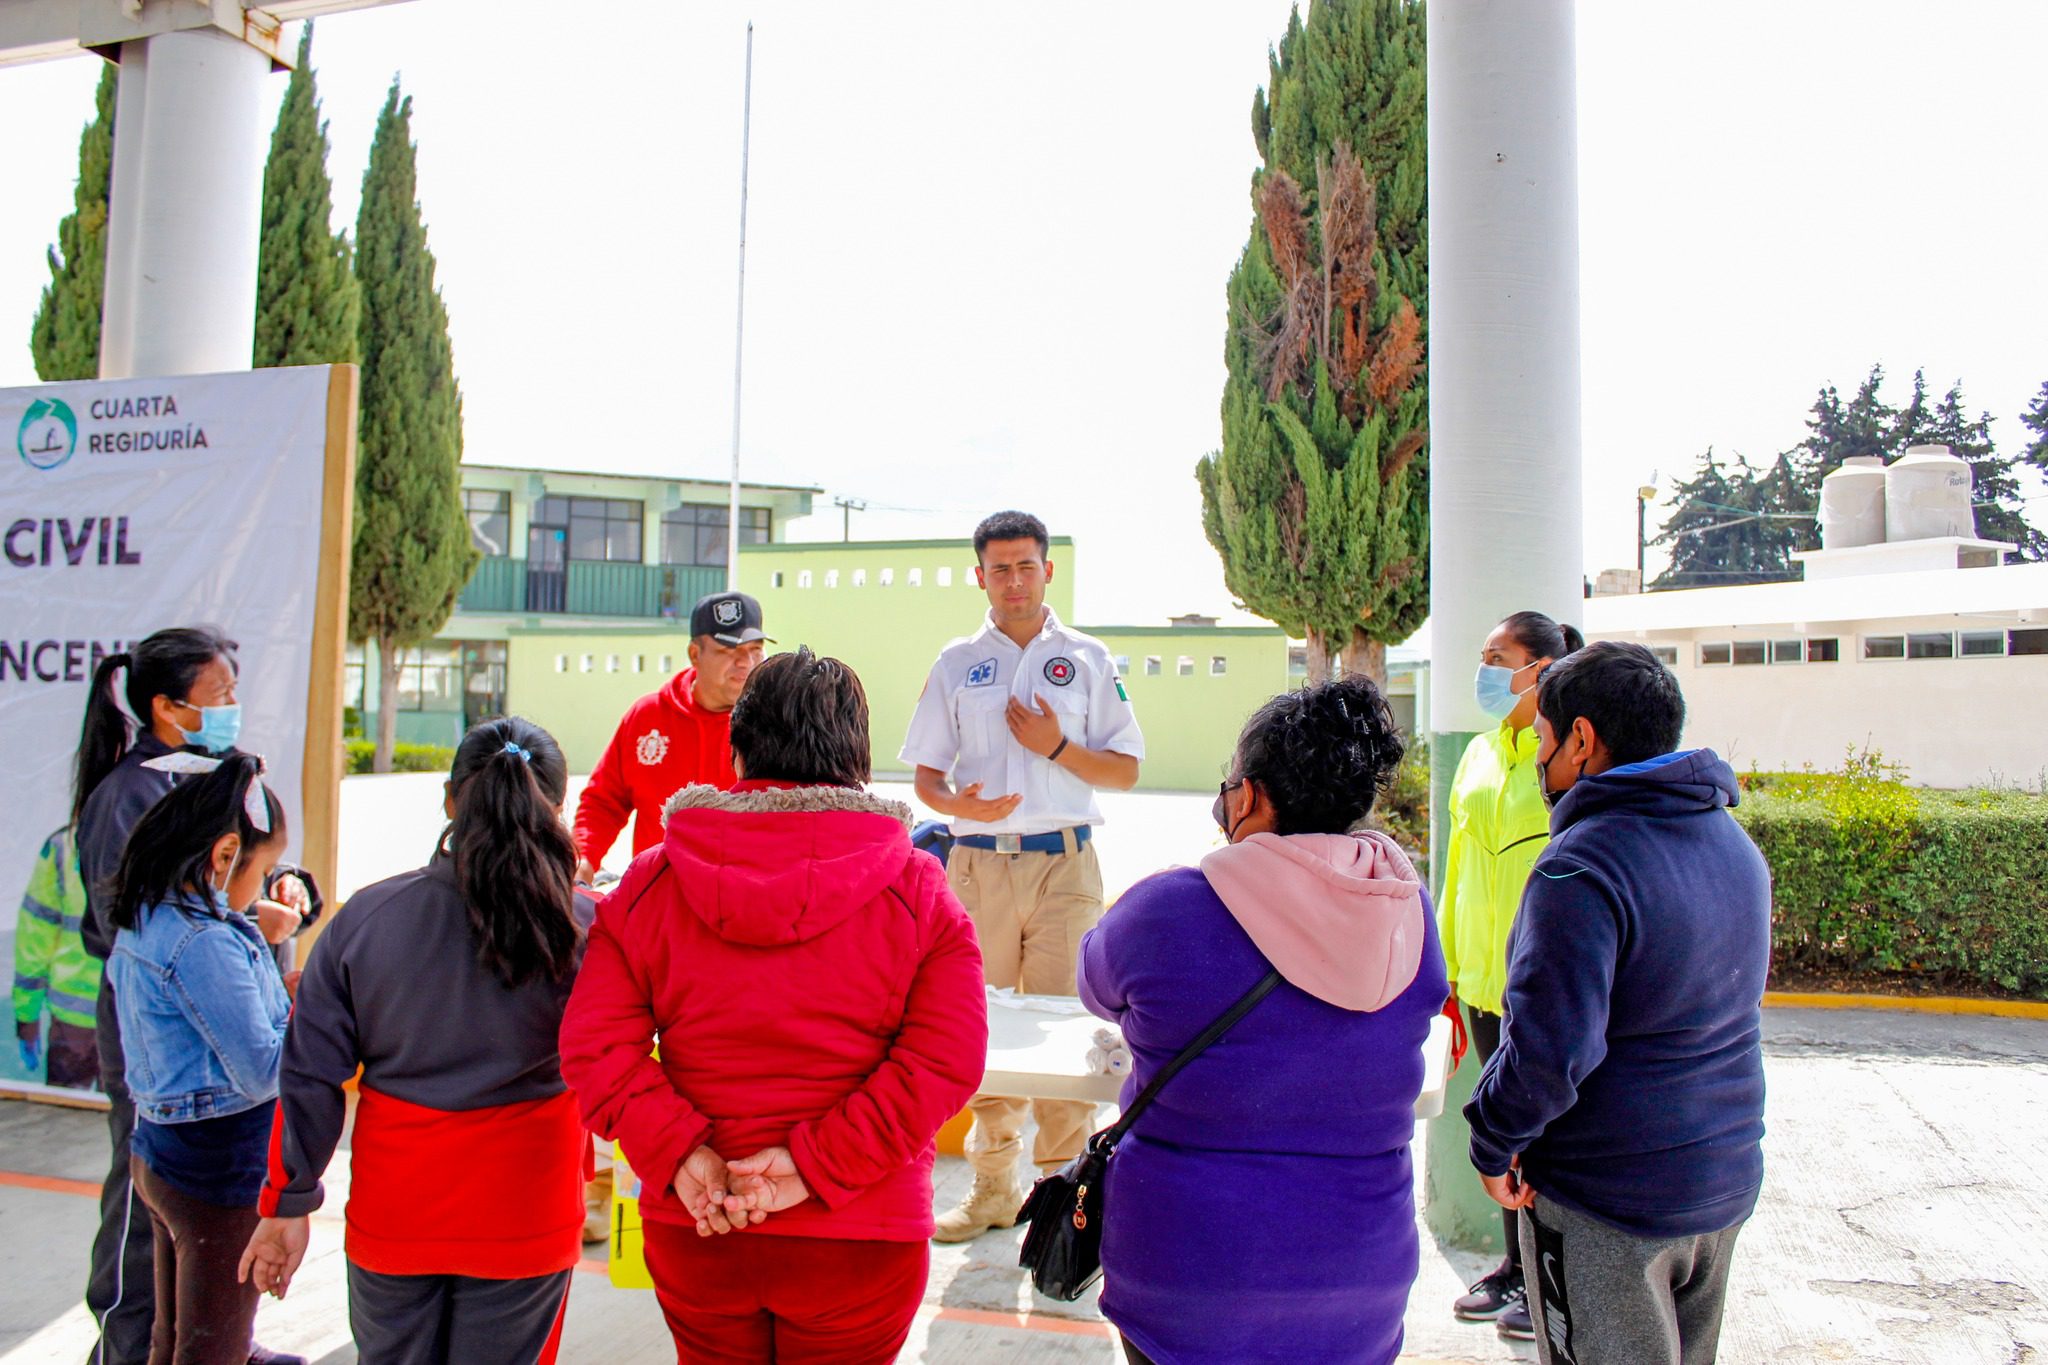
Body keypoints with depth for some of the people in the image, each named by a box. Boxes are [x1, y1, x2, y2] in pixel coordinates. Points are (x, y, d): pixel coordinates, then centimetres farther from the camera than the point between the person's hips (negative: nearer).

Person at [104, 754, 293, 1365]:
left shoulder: (142, 922, 3)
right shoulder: (206, 942, -26)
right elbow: (263, 1072, -23)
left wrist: (276, 995, 2)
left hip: (159, 1152, 9)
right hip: (221, 1168, -9)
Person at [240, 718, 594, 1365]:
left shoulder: (366, 916, -8)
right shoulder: (582, 929, -15)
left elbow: (309, 1075, -2)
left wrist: (287, 1204, 7)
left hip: (391, 1217, 2)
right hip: (523, 1219, -2)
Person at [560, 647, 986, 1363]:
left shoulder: (649, 882, -4)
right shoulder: (917, 890, -9)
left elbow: (594, 1043, -10)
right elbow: (946, 1060, -16)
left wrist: (676, 1151, -13)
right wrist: (816, 1165, -17)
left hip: (690, 1227, 2)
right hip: (859, 1242, -2)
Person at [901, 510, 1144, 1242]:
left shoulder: (1088, 658, 7)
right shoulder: (956, 663, 11)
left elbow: (1125, 770, 6)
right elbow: (927, 773, 10)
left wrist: (1056, 745, -9)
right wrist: (959, 804, -11)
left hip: (1064, 861, -2)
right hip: (978, 864, 2)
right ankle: (993, 1186, 22)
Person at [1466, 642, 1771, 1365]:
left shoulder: (1581, 869, -25)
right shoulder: (1735, 845, 4)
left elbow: (1548, 1048, -28)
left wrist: (1493, 1143, -13)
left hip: (1607, 1202, -8)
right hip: (1725, 1179, 8)